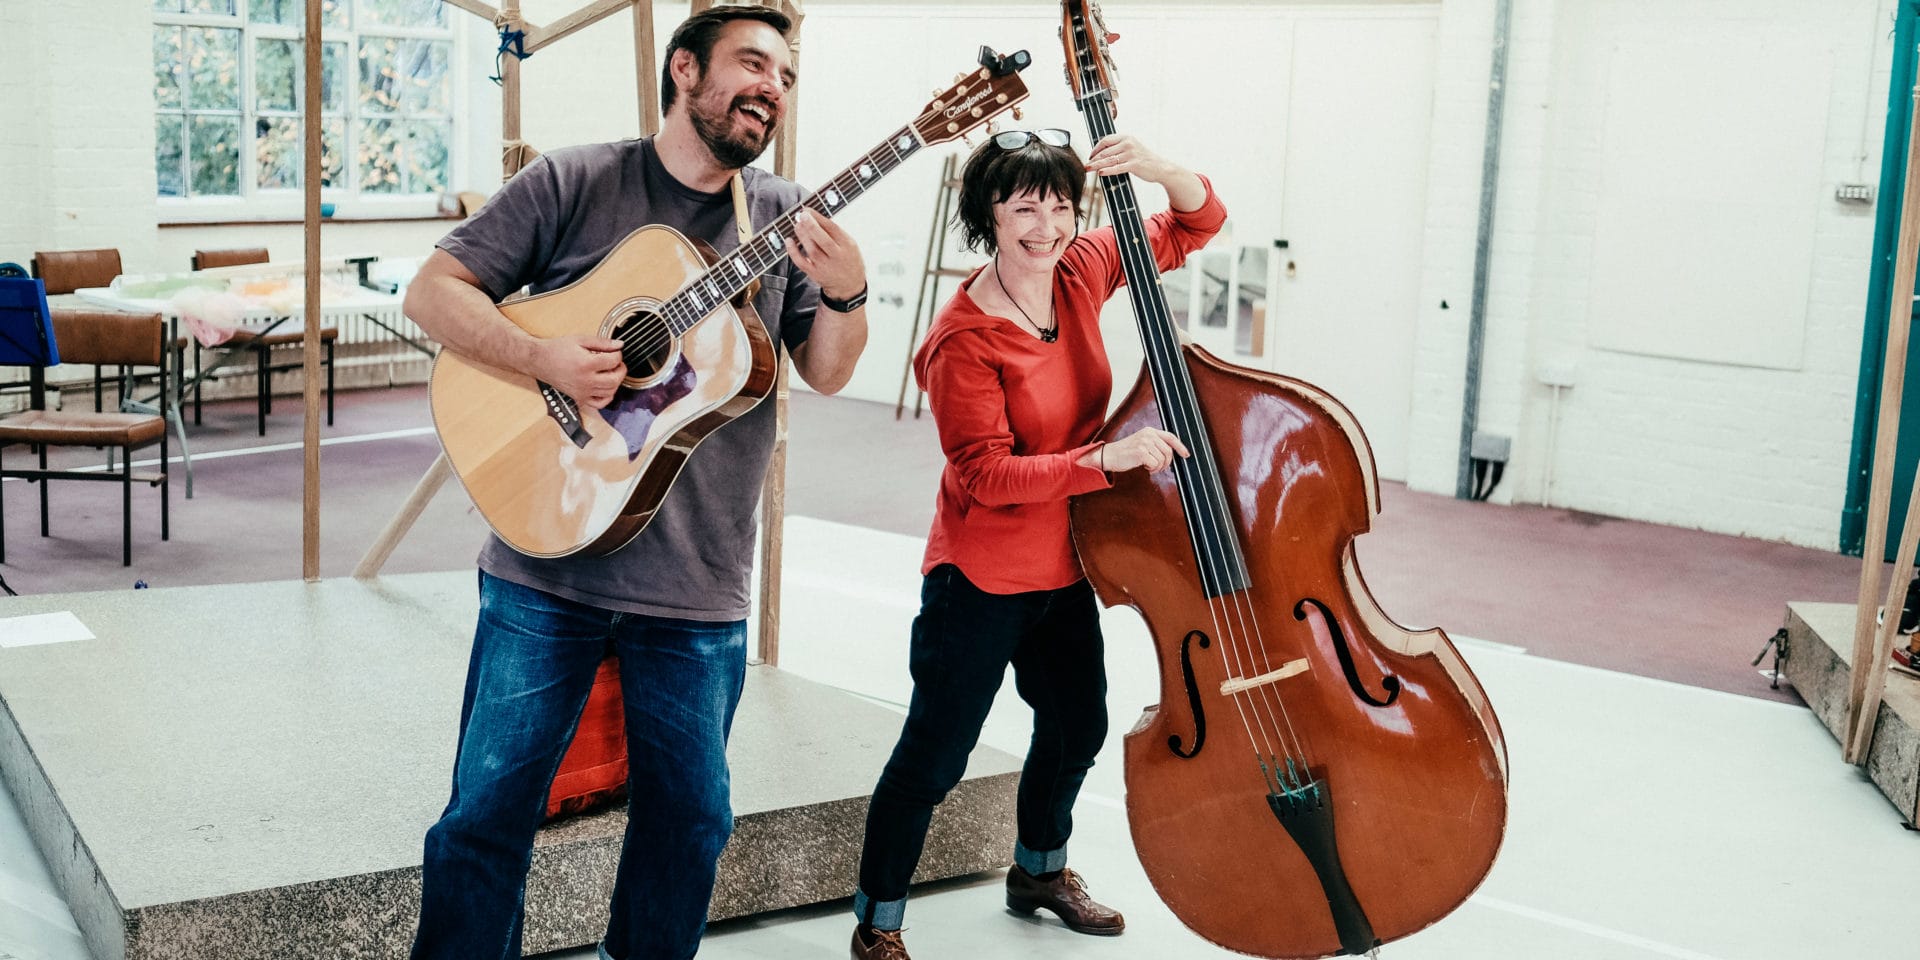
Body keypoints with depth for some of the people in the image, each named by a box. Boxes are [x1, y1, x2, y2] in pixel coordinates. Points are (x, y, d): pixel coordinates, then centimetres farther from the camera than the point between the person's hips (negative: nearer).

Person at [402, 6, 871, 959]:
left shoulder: (782, 217, 5)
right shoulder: (573, 182, -2)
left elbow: (826, 373, 3)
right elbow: (432, 291, -3)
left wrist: (844, 294, -17)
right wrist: (542, 355, -19)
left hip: (698, 588, 3)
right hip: (546, 559, -2)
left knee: (689, 820, 13)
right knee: (488, 813, 4)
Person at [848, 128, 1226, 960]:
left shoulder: (1080, 273, -3)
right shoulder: (963, 338, -21)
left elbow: (1198, 223, 4)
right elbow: (987, 473, -25)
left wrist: (1157, 168, -17)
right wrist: (1106, 457, -34)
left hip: (1065, 571, 8)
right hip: (981, 580, -7)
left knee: (1077, 727, 23)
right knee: (934, 756, -1)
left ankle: (1040, 870, 49)